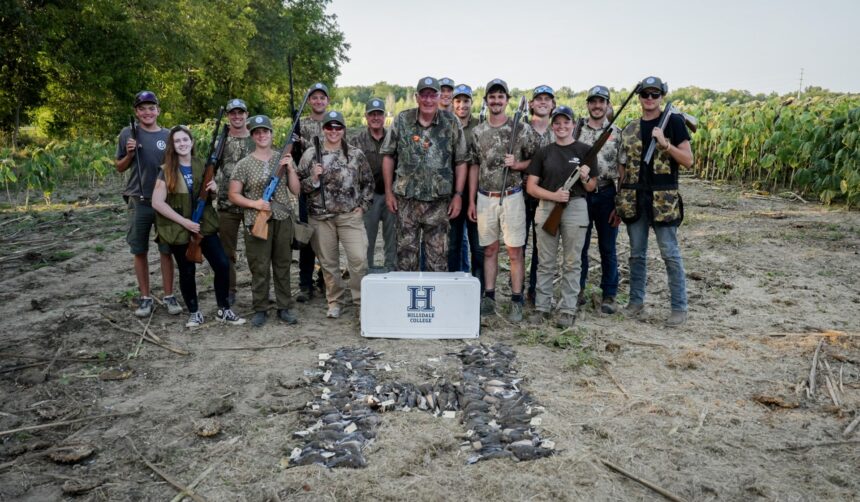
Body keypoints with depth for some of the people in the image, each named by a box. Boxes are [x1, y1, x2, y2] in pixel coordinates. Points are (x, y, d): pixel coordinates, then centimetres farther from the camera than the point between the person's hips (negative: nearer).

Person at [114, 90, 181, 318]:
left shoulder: (168, 136, 4)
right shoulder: (128, 134, 2)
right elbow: (120, 168, 9)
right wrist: (129, 154, -9)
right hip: (138, 202, 0)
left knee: (166, 250, 4)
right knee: (140, 251, 6)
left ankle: (169, 296, 13)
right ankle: (145, 297, 17)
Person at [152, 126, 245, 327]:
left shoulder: (201, 166, 5)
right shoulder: (167, 171, -7)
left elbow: (210, 193, 17)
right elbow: (157, 203, -13)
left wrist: (214, 188, -8)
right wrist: (184, 222, -18)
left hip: (204, 225, 4)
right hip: (179, 229, -3)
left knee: (222, 264, -3)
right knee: (187, 272, 5)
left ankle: (223, 310, 11)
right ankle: (195, 313, 22)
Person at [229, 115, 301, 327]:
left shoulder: (284, 159, 9)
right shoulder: (244, 164, 2)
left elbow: (295, 190, 7)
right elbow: (233, 195, 1)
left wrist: (290, 168, -6)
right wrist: (255, 203, -14)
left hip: (283, 220, 2)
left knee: (283, 266, 8)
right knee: (259, 268, 2)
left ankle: (284, 308, 17)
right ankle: (260, 310, 14)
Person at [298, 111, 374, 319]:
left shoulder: (356, 154, 4)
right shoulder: (310, 154, 3)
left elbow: (368, 182, 10)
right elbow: (300, 186, 5)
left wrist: (363, 205, 1)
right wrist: (314, 179, -13)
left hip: (351, 216, 0)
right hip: (321, 217, 1)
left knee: (359, 259, -7)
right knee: (328, 262, 8)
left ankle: (360, 302, 8)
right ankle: (334, 302, 24)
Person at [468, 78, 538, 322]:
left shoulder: (522, 129, -2)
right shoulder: (478, 131, 7)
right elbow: (474, 166, 10)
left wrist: (516, 165, -16)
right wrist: (471, 201, 7)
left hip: (512, 197, -3)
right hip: (485, 198, 3)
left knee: (515, 251, 0)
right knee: (489, 250, 10)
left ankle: (516, 301, 8)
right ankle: (489, 297, 18)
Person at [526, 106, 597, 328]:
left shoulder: (584, 150, 5)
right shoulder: (544, 152, 9)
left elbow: (592, 187, 7)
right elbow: (531, 186, 4)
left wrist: (585, 178, -15)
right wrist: (554, 195, -11)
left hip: (575, 208, -1)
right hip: (547, 207, 1)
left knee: (571, 263, 3)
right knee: (546, 262, 6)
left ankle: (568, 309, 11)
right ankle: (541, 307, 14)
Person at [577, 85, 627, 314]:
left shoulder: (617, 133, 2)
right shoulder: (576, 131, 4)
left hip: (606, 195, -1)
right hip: (580, 194, 1)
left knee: (607, 248, 6)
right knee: (579, 245, 9)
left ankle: (609, 295, 15)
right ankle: (578, 288, 23)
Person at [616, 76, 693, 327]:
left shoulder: (673, 122, 0)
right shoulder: (629, 129, 12)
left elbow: (688, 160, -5)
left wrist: (665, 143, -19)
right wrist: (618, 199, 11)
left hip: (663, 200, -4)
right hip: (634, 200, 4)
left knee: (671, 255, -1)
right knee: (636, 254, 11)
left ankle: (679, 307, 8)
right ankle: (636, 300, 22)